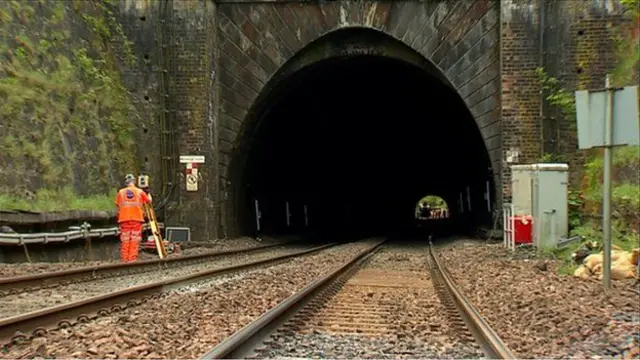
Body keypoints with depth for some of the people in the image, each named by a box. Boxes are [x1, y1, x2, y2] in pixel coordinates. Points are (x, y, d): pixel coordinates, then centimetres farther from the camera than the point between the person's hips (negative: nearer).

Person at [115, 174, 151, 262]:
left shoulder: (120, 192, 7)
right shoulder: (140, 192, 4)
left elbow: (118, 205, 9)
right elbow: (149, 201, 13)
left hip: (124, 219, 1)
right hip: (137, 219, -1)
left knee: (125, 241, 4)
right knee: (135, 240, -2)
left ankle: (124, 260, 3)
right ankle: (132, 259, -8)